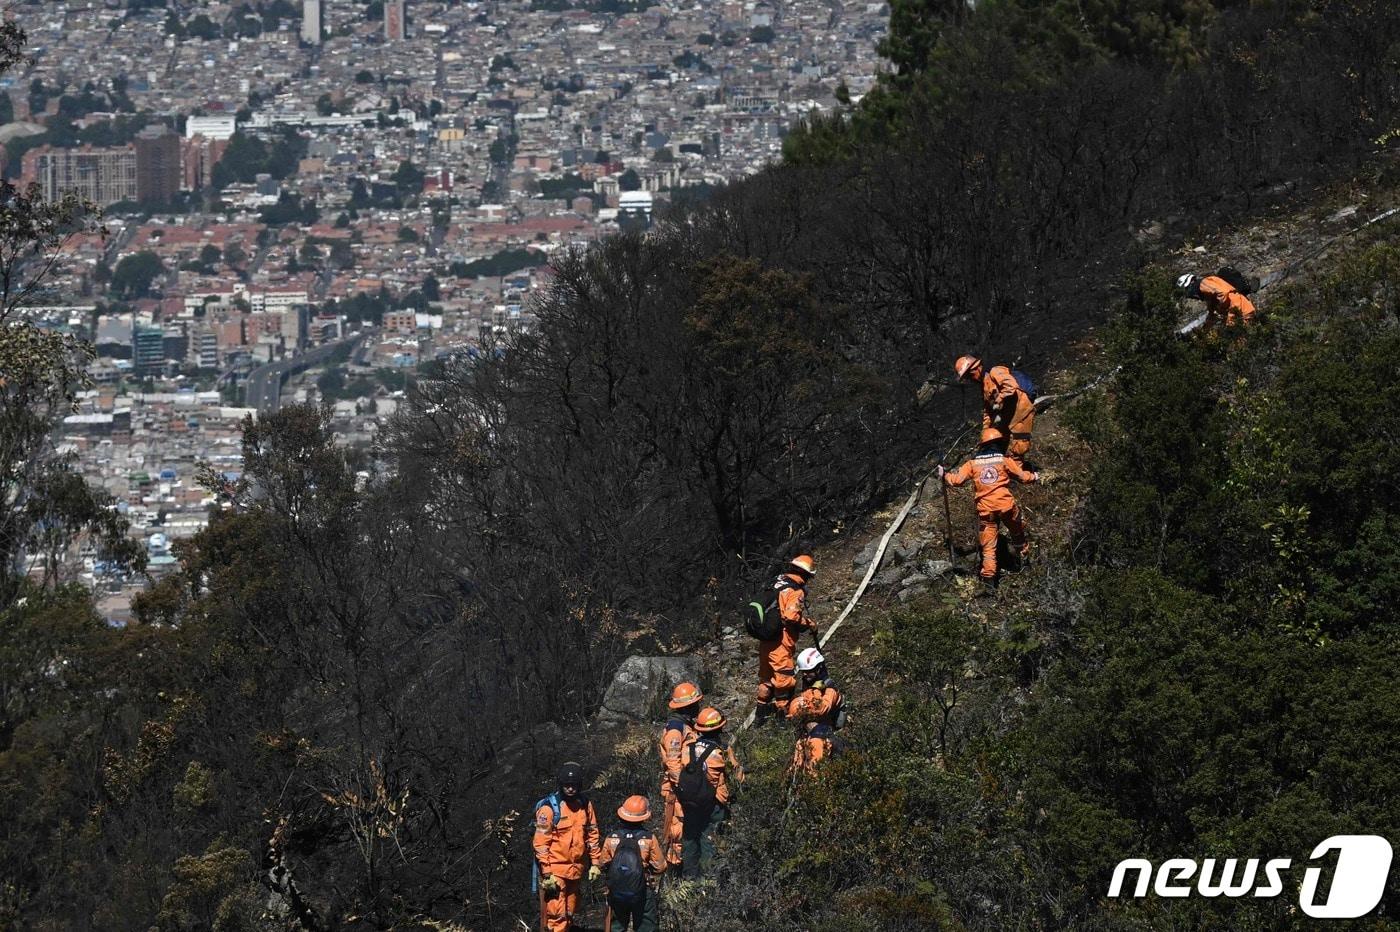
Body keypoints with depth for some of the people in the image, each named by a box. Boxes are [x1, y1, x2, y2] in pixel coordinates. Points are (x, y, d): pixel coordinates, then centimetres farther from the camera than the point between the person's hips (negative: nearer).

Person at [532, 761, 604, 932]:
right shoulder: (549, 807, -14)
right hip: (555, 870, -6)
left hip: (575, 870, 6)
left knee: (569, 913, 16)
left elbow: (592, 835, 14)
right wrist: (546, 874, -18)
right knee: (557, 915, -10)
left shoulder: (585, 804, 3)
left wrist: (595, 863, 10)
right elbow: (541, 843, -15)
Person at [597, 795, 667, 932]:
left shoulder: (611, 839, -9)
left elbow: (604, 865, 2)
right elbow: (660, 867, -10)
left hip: (616, 893, 2)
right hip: (643, 894, -2)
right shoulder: (650, 839, -16)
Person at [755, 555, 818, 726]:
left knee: (766, 677, 21)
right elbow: (791, 616, -26)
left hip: (765, 641, 9)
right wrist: (809, 624, -10)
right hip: (781, 643, -9)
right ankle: (782, 716, 6)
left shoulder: (777, 584, 11)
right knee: (784, 680, 1)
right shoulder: (796, 591, -15)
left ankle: (760, 715, 32)